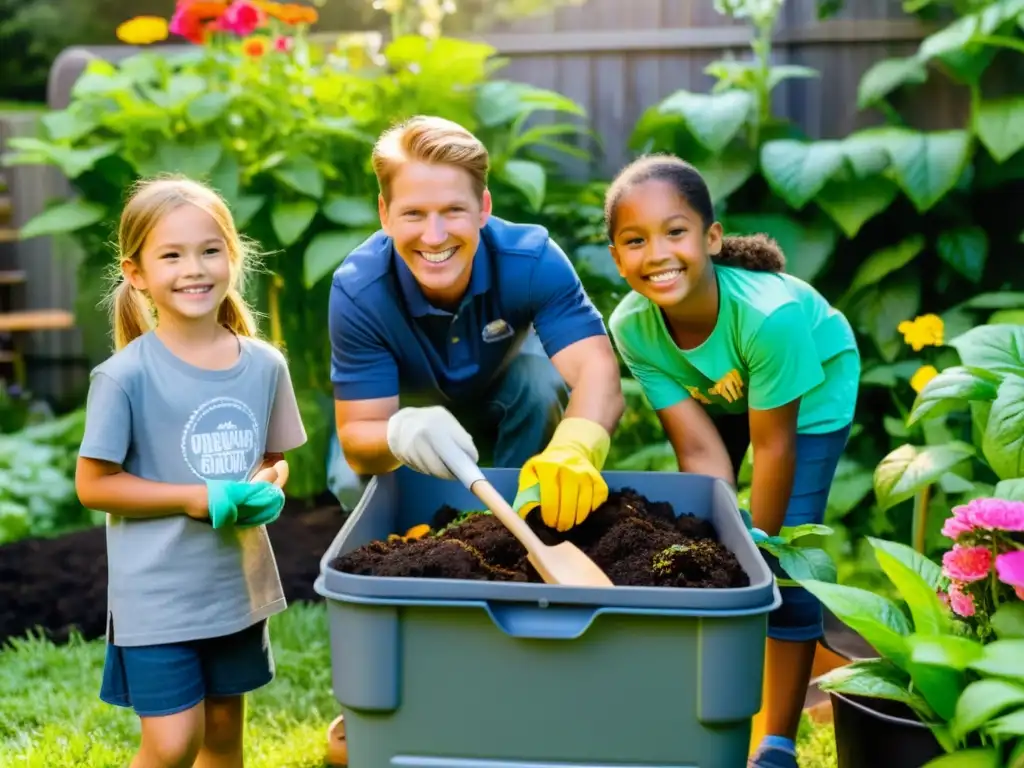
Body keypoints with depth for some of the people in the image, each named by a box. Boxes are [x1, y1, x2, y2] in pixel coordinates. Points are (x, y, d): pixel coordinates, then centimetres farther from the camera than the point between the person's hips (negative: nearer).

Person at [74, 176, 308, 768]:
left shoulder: (265, 365, -1)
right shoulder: (127, 375, -15)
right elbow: (94, 484, -11)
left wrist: (266, 492, -12)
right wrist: (200, 499, -20)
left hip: (238, 585, 5)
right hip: (157, 592, -4)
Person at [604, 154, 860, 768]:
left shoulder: (769, 313, -41)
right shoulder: (632, 328, -28)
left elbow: (772, 445, -30)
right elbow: (700, 449, -25)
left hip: (812, 394, -4)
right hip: (720, 394, 4)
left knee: (787, 561, -10)